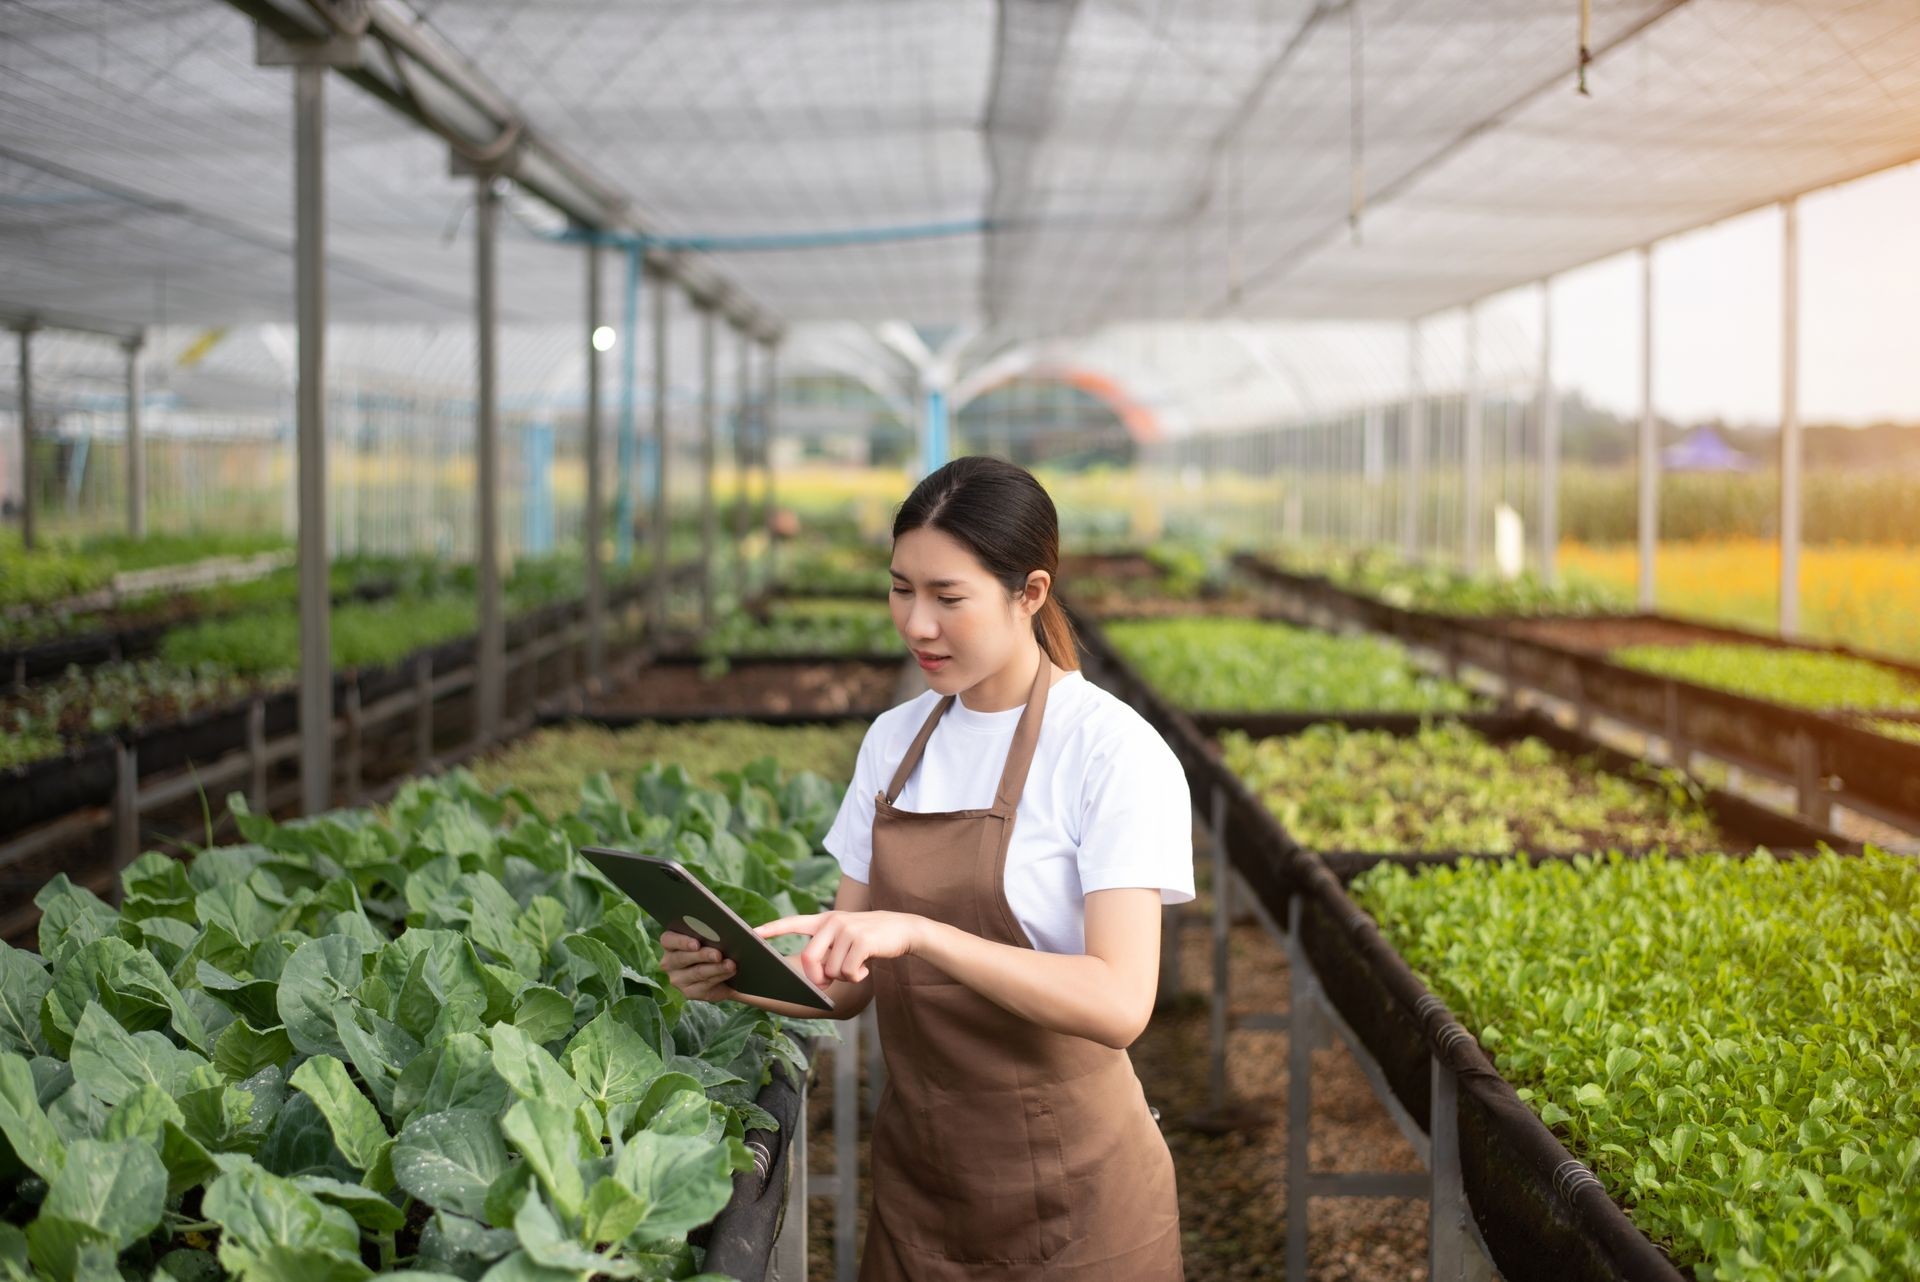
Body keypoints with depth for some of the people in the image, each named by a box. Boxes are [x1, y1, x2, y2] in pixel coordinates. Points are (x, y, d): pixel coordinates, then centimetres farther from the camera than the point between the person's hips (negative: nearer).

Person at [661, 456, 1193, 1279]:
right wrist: (735, 976, -14)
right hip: (916, 1178, 5)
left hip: (1068, 1202, -5)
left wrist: (918, 931, -34)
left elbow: (1118, 1004, -25)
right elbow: (846, 985, 6)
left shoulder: (1112, 751, -15)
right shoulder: (894, 740, 4)